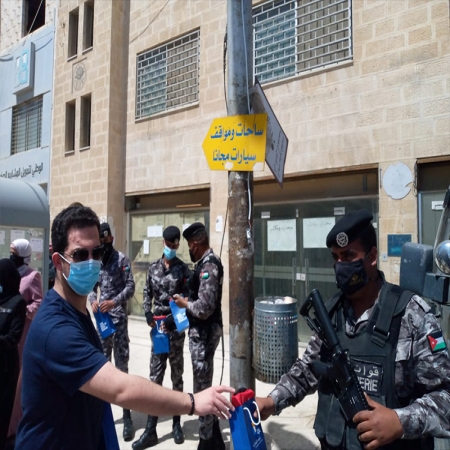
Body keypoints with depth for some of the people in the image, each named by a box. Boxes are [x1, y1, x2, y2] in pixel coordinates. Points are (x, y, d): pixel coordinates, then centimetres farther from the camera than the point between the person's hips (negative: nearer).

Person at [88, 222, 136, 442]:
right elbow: (92, 286, 15)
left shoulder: (121, 259, -3)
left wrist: (114, 302, -20)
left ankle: (127, 417, 4)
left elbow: (130, 287, -7)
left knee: (121, 366, -3)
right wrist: (93, 301, -5)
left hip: (119, 317, -5)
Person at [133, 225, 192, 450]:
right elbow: (147, 293, 10)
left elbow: (187, 298, -6)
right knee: (155, 376, 5)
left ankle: (176, 423, 25)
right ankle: (151, 430, 12)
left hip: (176, 327, -2)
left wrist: (172, 318, -17)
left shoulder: (183, 269, -3)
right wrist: (148, 313, -6)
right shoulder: (153, 267, 6)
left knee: (176, 376, 11)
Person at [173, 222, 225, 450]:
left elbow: (204, 307, -27)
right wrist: (187, 301, 6)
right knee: (205, 385, 20)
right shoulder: (207, 262, 10)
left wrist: (184, 303, -11)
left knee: (202, 389, 3)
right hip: (202, 331, 10)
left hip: (204, 333, -10)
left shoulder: (208, 265, -21)